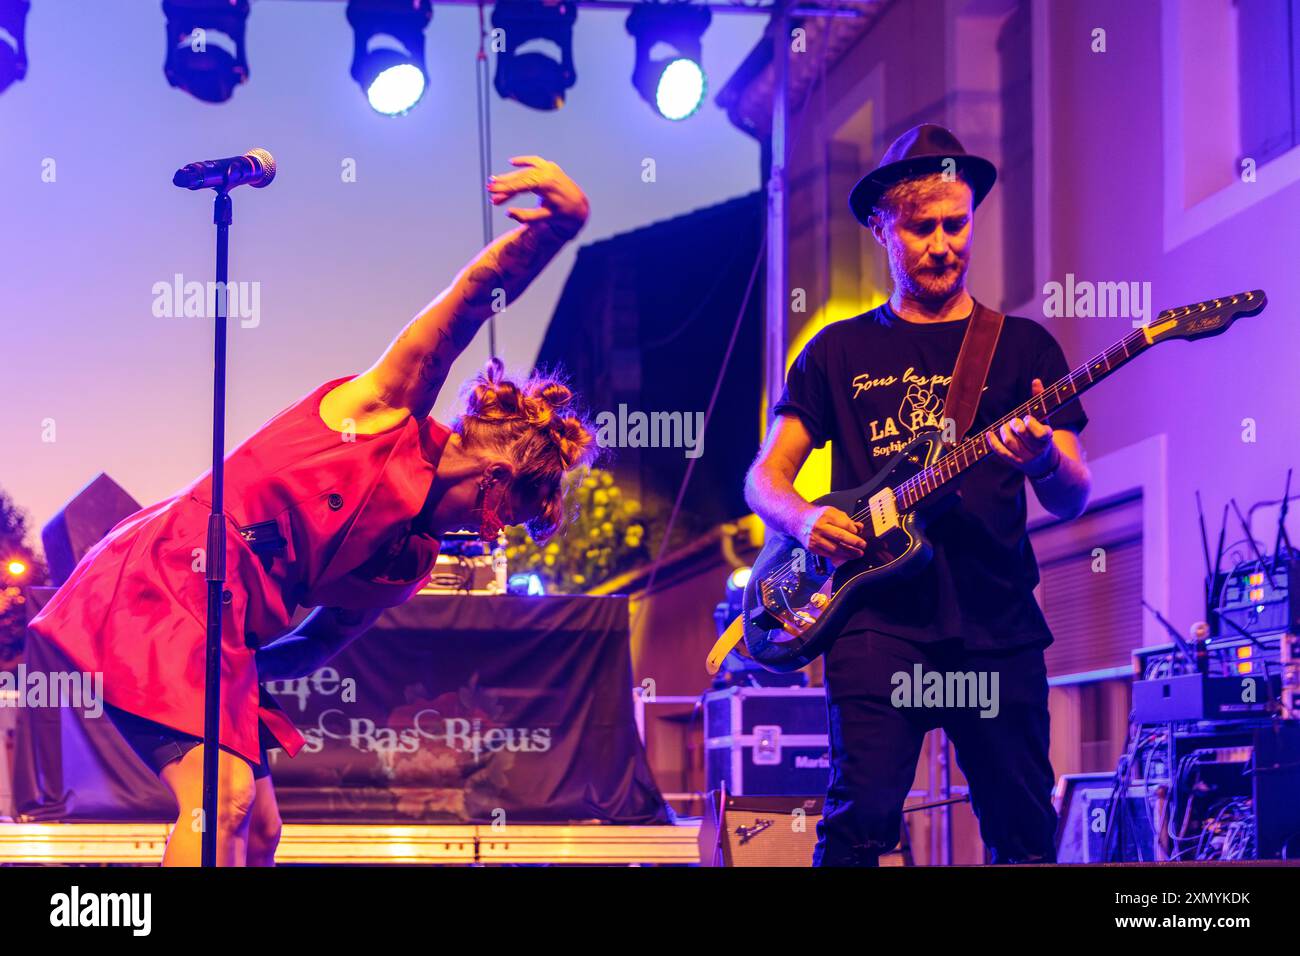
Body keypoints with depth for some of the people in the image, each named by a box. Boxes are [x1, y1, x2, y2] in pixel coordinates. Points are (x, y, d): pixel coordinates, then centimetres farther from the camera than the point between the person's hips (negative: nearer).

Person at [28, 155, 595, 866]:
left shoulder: (408, 561, 18)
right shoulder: (392, 406, -1)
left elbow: (318, 645, 23)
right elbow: (475, 297, -16)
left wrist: (238, 676, 6)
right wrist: (556, 227, -30)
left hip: (222, 643, 9)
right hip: (161, 583, -9)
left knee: (258, 830, 9)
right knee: (225, 795, -23)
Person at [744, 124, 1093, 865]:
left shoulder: (1023, 346, 12)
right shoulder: (841, 351, 14)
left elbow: (1072, 501, 5)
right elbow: (766, 476, 13)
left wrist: (1046, 457, -18)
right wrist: (805, 518, -9)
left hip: (997, 626, 1)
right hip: (879, 616, -1)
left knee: (1025, 833, 1)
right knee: (862, 819, -12)